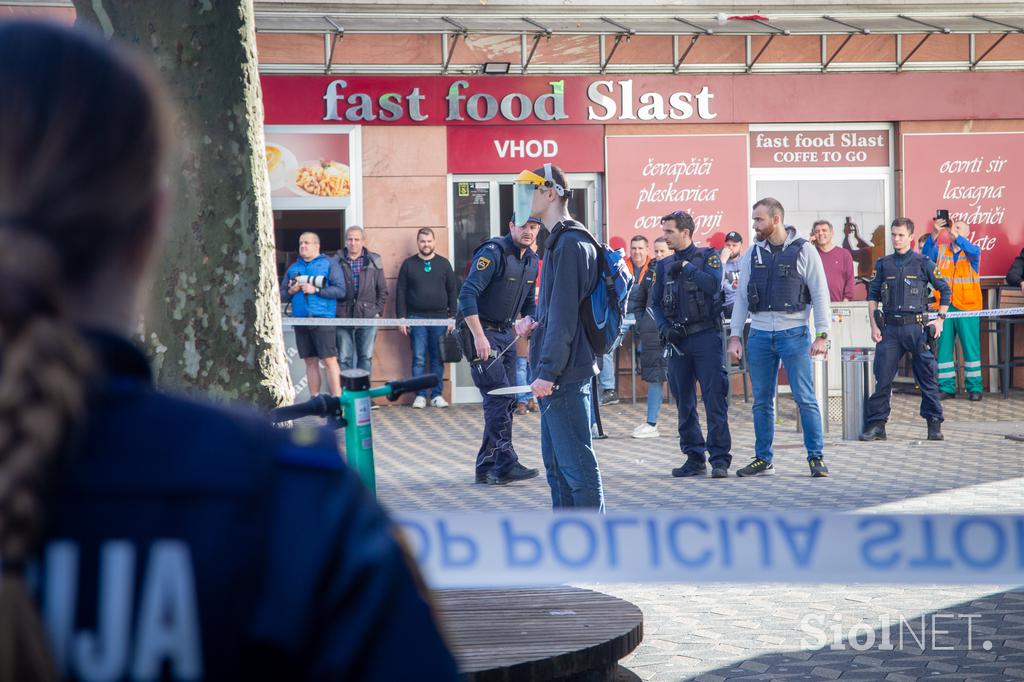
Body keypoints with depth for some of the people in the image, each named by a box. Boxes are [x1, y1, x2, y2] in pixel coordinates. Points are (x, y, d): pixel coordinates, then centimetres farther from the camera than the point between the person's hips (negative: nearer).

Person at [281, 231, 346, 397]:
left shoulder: (329, 264, 3)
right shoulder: (293, 268, 18)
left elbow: (340, 290, -7)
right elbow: (281, 295, 20)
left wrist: (316, 290, -13)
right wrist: (290, 292, -2)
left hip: (322, 319, -5)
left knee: (329, 360, -11)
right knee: (311, 362, 8)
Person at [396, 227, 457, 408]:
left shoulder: (443, 263, 9)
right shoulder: (408, 264, 6)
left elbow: (453, 291, 9)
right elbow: (400, 292, 4)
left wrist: (452, 316, 2)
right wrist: (402, 318, -3)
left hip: (440, 319, 1)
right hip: (416, 319, -1)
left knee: (438, 359, 3)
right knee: (419, 359, -2)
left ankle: (437, 395, 8)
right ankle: (420, 395, 2)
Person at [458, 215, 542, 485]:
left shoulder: (532, 261, 10)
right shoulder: (493, 253, -16)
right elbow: (467, 294, -23)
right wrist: (479, 336, -27)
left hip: (506, 334, 9)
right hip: (481, 332, -9)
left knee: (507, 400, 6)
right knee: (499, 396, -15)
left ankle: (487, 468, 12)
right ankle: (505, 465, -16)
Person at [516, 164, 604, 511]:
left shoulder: (569, 244, -14)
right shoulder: (559, 242, 18)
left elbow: (565, 314, -19)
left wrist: (548, 372, -21)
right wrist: (534, 321, 7)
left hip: (564, 375, -11)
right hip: (556, 376, 11)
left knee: (576, 462, -8)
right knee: (556, 461, 16)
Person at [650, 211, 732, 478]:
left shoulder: (708, 257, 1)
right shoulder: (664, 266, 14)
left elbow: (713, 284, -17)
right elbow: (655, 303, 14)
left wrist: (686, 267, -10)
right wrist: (665, 327, -3)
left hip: (706, 335, -5)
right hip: (677, 341, 5)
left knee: (715, 399, -8)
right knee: (684, 403, 7)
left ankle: (720, 459, -7)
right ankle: (694, 458, 15)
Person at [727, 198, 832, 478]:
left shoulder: (803, 251, -2)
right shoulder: (752, 253, 10)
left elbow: (820, 294, -3)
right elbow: (741, 297, 12)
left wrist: (822, 335, -10)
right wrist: (735, 336, 6)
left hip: (794, 333, -4)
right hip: (759, 335, 4)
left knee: (805, 399, -4)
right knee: (762, 401, 7)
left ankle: (816, 457, 3)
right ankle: (763, 459, 15)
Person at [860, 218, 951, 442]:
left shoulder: (923, 263, 3)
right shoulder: (883, 264, 10)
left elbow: (944, 290, 10)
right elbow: (872, 296, 12)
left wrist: (940, 318, 3)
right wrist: (873, 325, 3)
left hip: (916, 326, -2)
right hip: (890, 328, 2)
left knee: (926, 377, 1)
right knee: (882, 377, -2)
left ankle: (934, 424, 8)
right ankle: (876, 424, 3)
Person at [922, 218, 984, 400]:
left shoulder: (972, 250, 6)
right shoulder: (940, 250, 12)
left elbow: (973, 251, -18)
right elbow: (925, 256, -8)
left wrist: (955, 235, -29)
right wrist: (934, 234, -21)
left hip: (967, 307, -2)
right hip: (944, 307, 2)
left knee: (971, 347, -1)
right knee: (944, 347, 3)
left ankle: (974, 387, 5)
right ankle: (946, 387, 9)